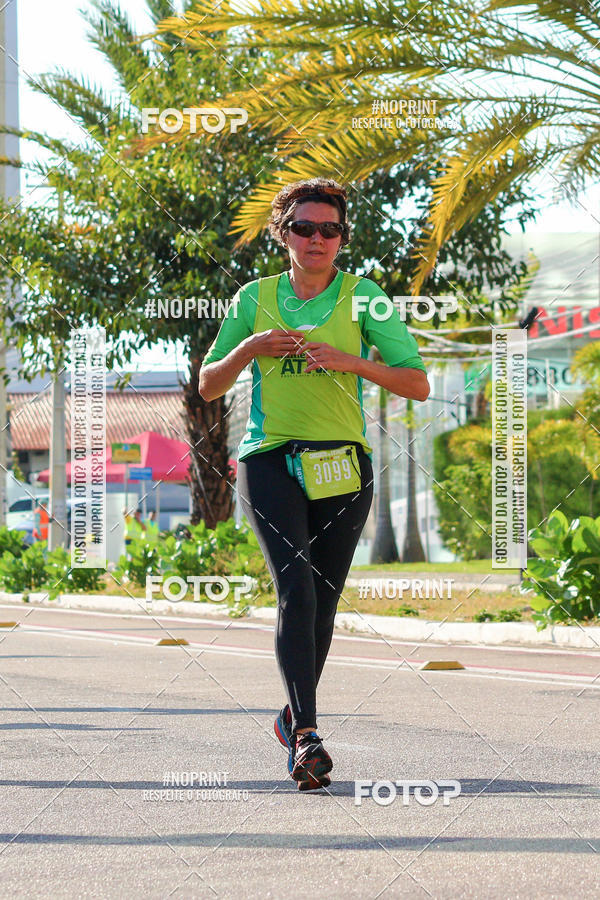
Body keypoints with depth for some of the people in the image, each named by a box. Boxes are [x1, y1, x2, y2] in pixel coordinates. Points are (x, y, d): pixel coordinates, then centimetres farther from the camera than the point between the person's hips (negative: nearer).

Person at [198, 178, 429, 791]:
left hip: (341, 464, 1)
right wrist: (249, 349, -8)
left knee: (322, 600, 6)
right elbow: (208, 387, 11)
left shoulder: (362, 297, 4)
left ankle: (295, 716, 31)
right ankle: (306, 735, -28)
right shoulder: (255, 298, 8)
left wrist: (354, 362, -17)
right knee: (295, 584, -20)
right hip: (269, 460, -1)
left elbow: (417, 384, -1)